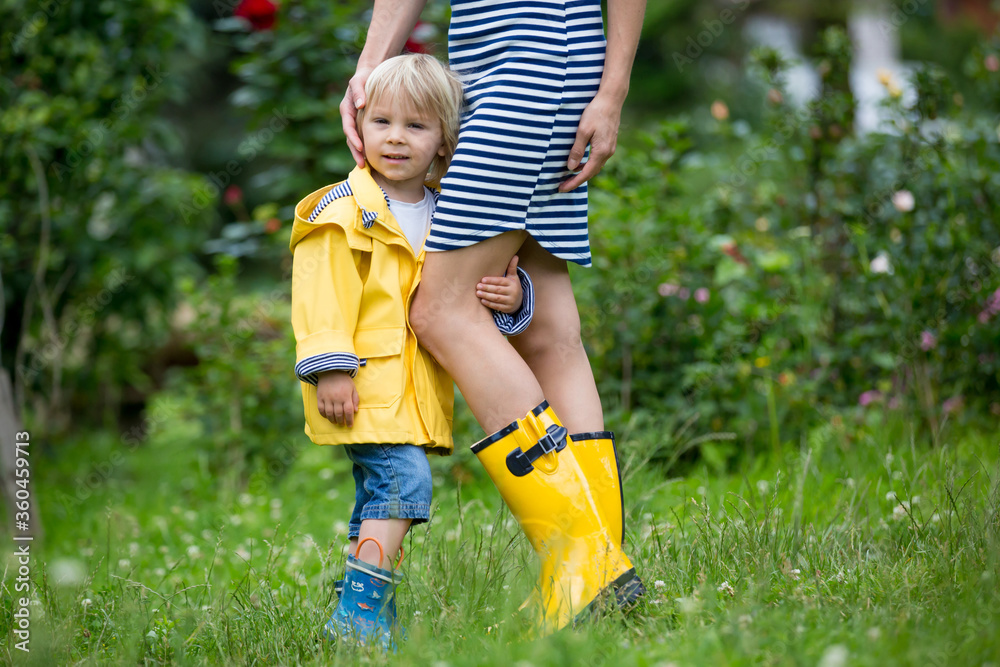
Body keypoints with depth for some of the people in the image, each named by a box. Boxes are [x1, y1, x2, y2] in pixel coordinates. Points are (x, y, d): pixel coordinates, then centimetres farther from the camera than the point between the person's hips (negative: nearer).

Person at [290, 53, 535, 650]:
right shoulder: (343, 214, -6)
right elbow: (321, 297, -9)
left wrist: (511, 297, -3)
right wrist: (329, 368, -17)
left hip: (416, 389, 7)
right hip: (364, 383, -7)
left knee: (381, 498, 13)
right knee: (404, 479, -19)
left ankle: (367, 615, 21)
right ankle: (359, 613, -18)